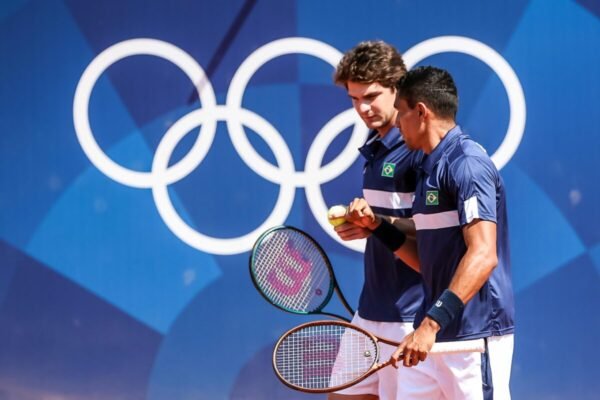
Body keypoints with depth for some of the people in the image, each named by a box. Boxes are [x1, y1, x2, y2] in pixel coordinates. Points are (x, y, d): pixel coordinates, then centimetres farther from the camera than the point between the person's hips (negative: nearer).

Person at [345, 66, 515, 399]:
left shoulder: (466, 163, -13)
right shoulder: (430, 169, 17)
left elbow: (483, 256, -23)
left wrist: (431, 323, -28)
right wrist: (376, 225, 12)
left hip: (476, 336, -9)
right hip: (436, 339, 9)